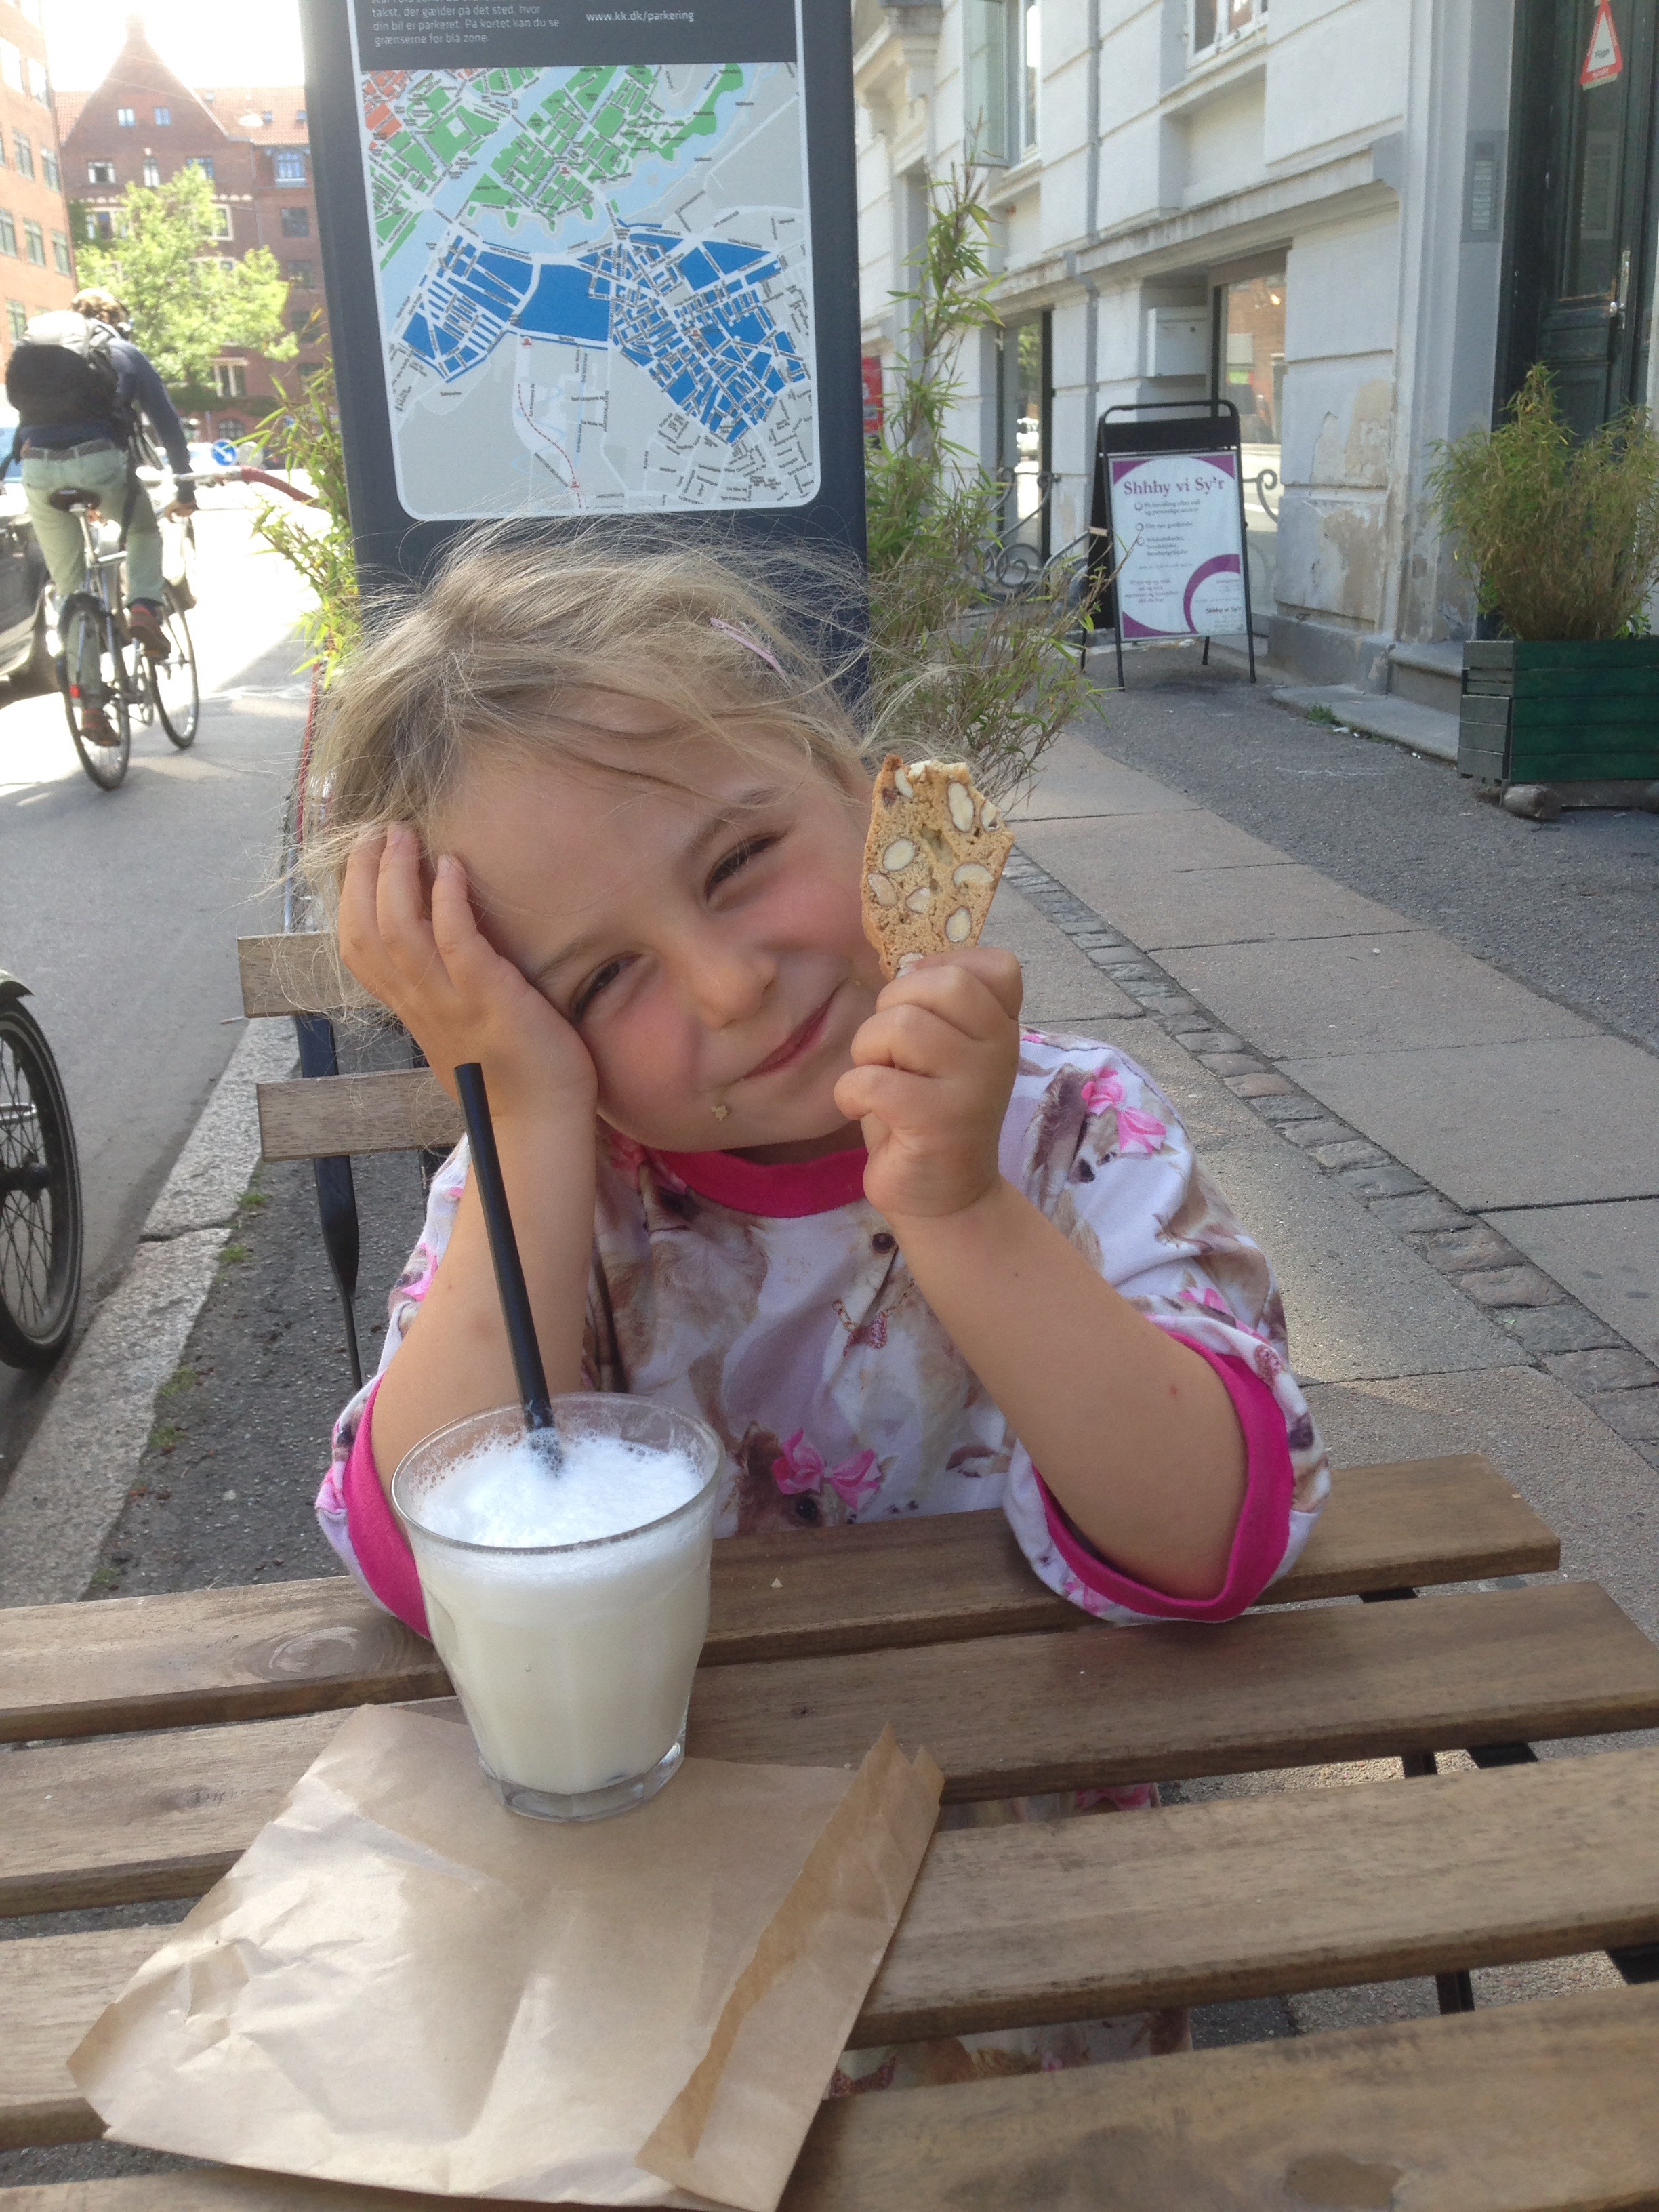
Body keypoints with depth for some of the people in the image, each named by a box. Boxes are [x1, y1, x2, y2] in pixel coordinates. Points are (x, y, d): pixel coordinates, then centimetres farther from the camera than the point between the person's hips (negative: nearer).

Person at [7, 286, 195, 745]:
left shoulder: (32, 347, 27)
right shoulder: (123, 353, 16)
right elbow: (166, 422, 12)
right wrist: (185, 487, 17)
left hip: (37, 469, 3)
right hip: (99, 461, -3)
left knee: (71, 590, 12)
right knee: (144, 530, 30)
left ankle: (89, 702, 9)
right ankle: (144, 607, 3)